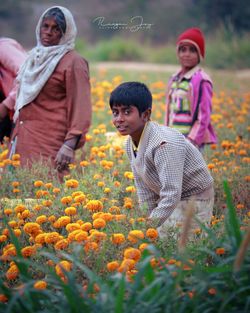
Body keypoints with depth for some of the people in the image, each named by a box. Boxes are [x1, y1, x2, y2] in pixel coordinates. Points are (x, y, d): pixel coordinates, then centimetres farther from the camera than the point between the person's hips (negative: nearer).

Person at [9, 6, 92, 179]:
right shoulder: (36, 57, 17)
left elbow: (80, 108, -14)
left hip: (50, 144, -7)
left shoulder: (73, 62, -8)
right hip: (22, 141, 7)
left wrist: (70, 145, -25)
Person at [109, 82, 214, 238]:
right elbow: (144, 190, 7)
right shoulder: (131, 143, -2)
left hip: (193, 201, -8)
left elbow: (172, 195, -33)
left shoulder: (164, 144, -31)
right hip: (167, 201, 8)